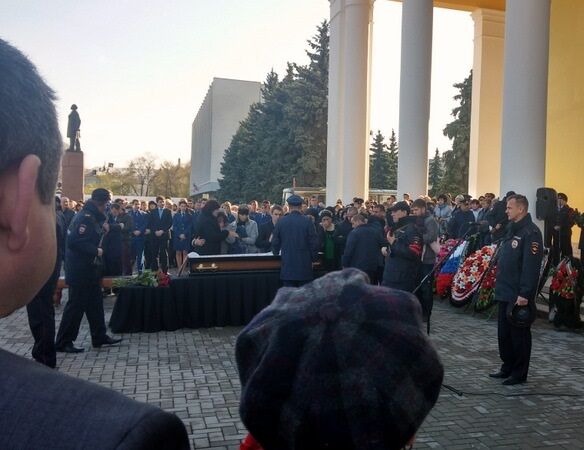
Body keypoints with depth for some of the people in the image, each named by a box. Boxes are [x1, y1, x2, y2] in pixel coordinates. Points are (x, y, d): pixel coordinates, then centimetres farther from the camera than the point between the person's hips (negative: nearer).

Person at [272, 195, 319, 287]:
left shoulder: (281, 221, -2)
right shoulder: (307, 221, -7)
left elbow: (275, 242, 4)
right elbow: (314, 242, -5)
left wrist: (276, 253, 22)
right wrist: (313, 258, 8)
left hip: (287, 266, 1)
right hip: (304, 265, -1)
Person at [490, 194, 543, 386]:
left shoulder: (530, 232, -16)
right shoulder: (512, 229, 14)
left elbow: (531, 266, -22)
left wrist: (524, 294, -24)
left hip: (519, 295, -9)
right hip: (505, 292, 9)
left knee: (519, 334, 3)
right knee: (504, 333, 16)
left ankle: (519, 373, 15)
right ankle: (507, 367, 29)